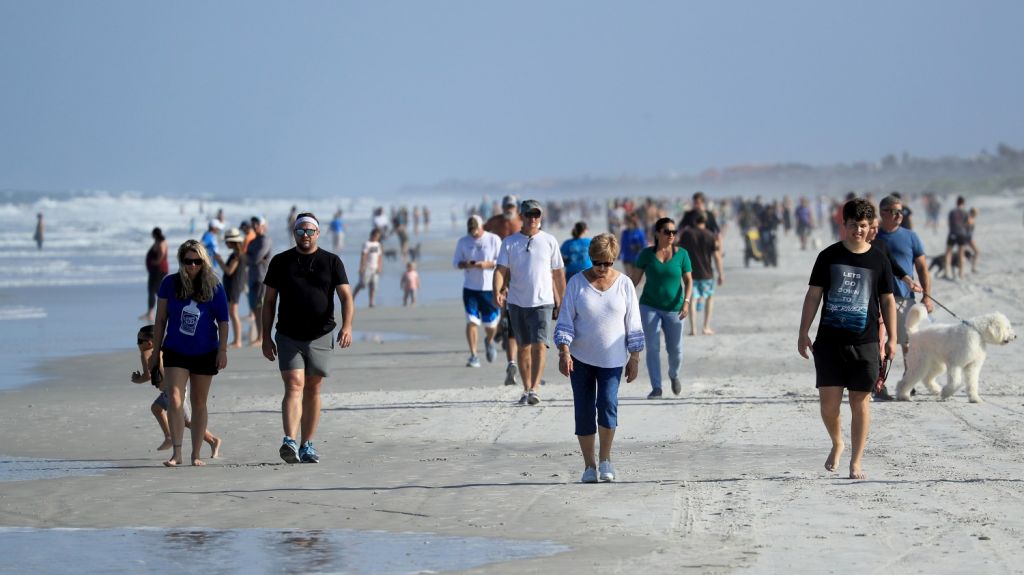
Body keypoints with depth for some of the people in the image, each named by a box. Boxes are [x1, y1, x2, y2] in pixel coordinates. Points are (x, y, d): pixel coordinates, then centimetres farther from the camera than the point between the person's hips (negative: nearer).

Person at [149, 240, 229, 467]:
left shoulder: (214, 286, -5)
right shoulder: (170, 284, -4)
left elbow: (222, 320, 0)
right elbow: (160, 320, 3)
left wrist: (222, 350, -8)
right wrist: (156, 352, 4)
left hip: (205, 353, 0)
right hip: (175, 352, 0)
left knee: (199, 403, 9)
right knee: (175, 399, -14)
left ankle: (196, 453, 16)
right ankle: (177, 452, -13)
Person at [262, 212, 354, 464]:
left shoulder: (331, 262, 3)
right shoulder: (281, 262, 5)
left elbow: (346, 297, -4)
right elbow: (269, 301, 8)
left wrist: (347, 326, -21)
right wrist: (266, 337, 3)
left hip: (320, 337, 1)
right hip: (288, 337, -1)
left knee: (312, 391, 7)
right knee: (294, 387, -15)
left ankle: (307, 446, 15)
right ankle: (290, 441, -27)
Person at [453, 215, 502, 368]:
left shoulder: (494, 240, -1)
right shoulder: (463, 242, 6)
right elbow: (456, 262, 9)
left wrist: (487, 264, -20)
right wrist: (466, 264, -13)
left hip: (490, 288, -1)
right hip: (470, 288, 1)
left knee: (491, 324, 5)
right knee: (471, 321, -9)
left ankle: (489, 341, 38)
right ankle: (473, 356, -5)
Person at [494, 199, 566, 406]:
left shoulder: (549, 241, 3)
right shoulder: (509, 242, 4)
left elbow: (558, 274, 9)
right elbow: (501, 269, -3)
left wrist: (561, 303, 9)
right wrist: (497, 291, -22)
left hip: (542, 302, -2)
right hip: (517, 302, 2)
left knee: (539, 345, -16)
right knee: (523, 347, 9)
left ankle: (534, 389, -20)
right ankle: (526, 390, 19)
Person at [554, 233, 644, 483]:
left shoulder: (624, 284, 0)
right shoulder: (577, 283, -2)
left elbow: (633, 324, 4)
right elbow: (565, 322, -3)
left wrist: (635, 358, 2)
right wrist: (564, 353, -14)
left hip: (612, 359, -1)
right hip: (581, 358, 1)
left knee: (607, 403, -16)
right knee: (584, 410, 1)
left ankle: (605, 458, 2)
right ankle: (589, 464, 11)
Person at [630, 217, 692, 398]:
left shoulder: (681, 254, -2)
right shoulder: (647, 254, -2)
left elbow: (688, 281, -2)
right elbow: (635, 279, 3)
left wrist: (686, 302, -15)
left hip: (673, 309, 1)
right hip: (650, 307, -1)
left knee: (675, 349, 5)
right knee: (652, 347, -8)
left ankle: (674, 375, 36)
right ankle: (656, 388, -5)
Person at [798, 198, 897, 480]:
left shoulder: (879, 261, 4)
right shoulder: (829, 256, 3)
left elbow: (887, 300, 9)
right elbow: (813, 295, 6)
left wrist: (891, 338, 4)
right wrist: (804, 333, 1)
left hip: (865, 342, 0)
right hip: (829, 341, 0)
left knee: (860, 402, 1)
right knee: (828, 401, -6)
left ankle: (856, 461, 11)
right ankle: (836, 444, 23)